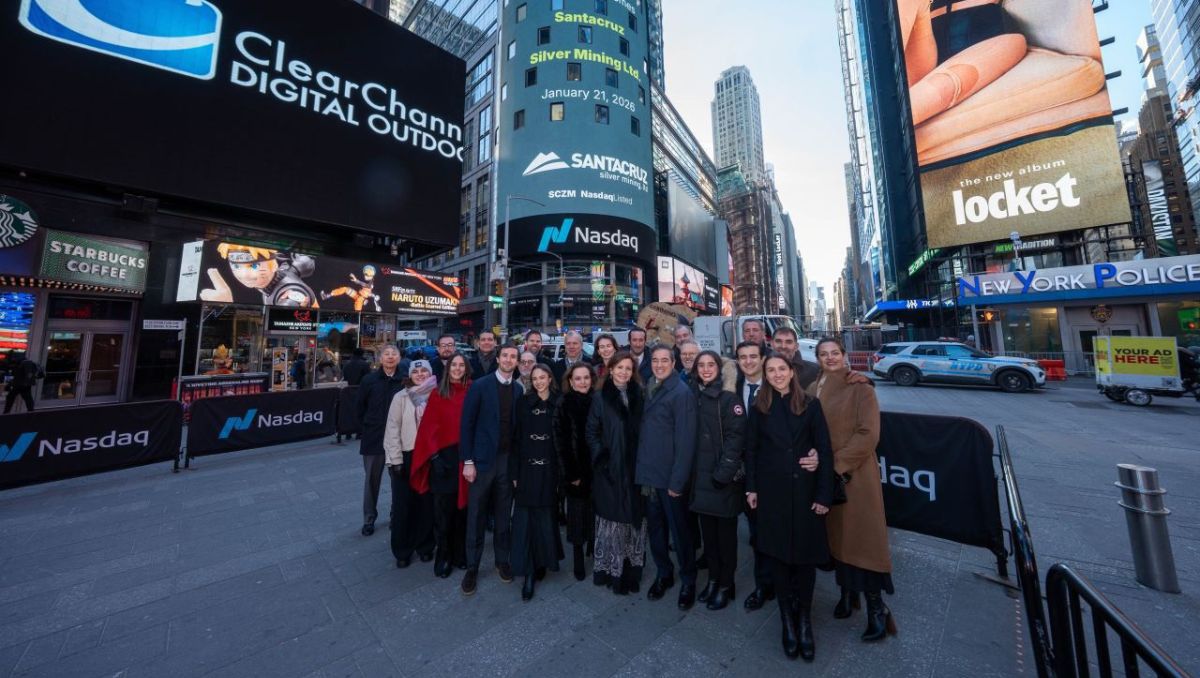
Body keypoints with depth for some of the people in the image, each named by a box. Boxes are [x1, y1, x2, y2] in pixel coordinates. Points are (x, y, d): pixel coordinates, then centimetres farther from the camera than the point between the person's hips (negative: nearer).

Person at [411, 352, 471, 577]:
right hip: (444, 456, -1)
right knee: (443, 509, 8)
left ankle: (460, 553, 31)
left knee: (462, 506, 13)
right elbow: (429, 426, -2)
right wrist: (434, 454, -9)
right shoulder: (438, 393, -1)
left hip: (466, 456, 1)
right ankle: (443, 556, 26)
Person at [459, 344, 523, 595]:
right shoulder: (479, 386, -7)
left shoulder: (519, 389, 3)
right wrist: (468, 461, -9)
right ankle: (472, 567, 28)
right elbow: (467, 424, -7)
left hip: (508, 459, 3)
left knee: (503, 515, 14)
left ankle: (502, 560, 32)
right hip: (483, 459, -3)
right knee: (477, 516, 10)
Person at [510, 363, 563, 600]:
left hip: (549, 470, 0)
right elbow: (515, 438, 0)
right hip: (526, 469, 0)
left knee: (546, 518, 11)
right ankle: (528, 572, 16)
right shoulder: (523, 402, 0)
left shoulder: (559, 404, 0)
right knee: (524, 520, 2)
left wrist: (562, 474, -2)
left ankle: (542, 563, 33)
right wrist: (514, 472, -3)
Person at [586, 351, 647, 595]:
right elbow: (592, 433, -2)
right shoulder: (600, 397, -2)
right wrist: (601, 458, -12)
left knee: (634, 519, 10)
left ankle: (632, 570, 28)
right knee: (612, 519, 5)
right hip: (610, 470, -2)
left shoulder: (639, 396, 5)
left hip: (635, 468, 3)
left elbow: (644, 431, 6)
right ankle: (610, 569, 23)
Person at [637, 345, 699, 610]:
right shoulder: (649, 390, 7)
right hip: (649, 473, 6)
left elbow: (686, 439, -17)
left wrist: (678, 480, -17)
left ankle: (688, 581, 33)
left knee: (679, 530, 11)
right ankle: (663, 574, 39)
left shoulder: (682, 393, -14)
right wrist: (642, 467, 7)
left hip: (670, 476, -6)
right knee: (655, 527, 18)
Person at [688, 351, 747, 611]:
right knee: (707, 531, 16)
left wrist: (723, 473, -17)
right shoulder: (694, 397, 6)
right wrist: (689, 471, 4)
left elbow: (735, 436, -13)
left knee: (726, 532, 10)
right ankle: (713, 579, 35)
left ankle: (726, 585, 28)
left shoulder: (729, 397, -8)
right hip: (700, 476, 5)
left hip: (724, 478, -4)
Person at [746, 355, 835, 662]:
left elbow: (825, 451, -4)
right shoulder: (759, 407, 1)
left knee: (805, 554, 8)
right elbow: (751, 449, 2)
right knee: (778, 554, 9)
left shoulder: (811, 404, -2)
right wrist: (751, 488, -1)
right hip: (772, 491, 1)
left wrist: (824, 494, -8)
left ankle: (805, 619, 30)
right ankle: (787, 619, 28)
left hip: (804, 490, 0)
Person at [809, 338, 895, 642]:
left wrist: (838, 463, -17)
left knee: (861, 534, 0)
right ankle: (848, 591, 32)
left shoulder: (860, 388, -7)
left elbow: (868, 434, -13)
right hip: (824, 474, 4)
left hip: (855, 474, -4)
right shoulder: (813, 390, 6)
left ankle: (876, 607, 17)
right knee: (836, 532, 14)